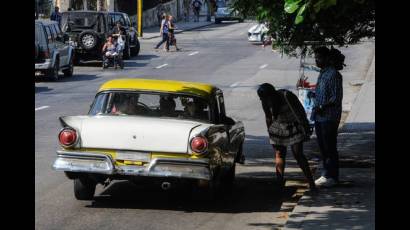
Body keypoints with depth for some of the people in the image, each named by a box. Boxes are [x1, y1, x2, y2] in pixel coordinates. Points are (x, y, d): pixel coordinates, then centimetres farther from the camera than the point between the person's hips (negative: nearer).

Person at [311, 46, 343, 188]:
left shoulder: (334, 75, -15)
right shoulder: (322, 73, 15)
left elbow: (336, 97, -19)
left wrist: (322, 107, -26)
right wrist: (313, 94, 10)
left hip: (329, 117, -9)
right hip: (319, 117, 9)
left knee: (330, 148, -3)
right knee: (322, 147, 14)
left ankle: (332, 177, 3)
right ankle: (326, 174, 23)